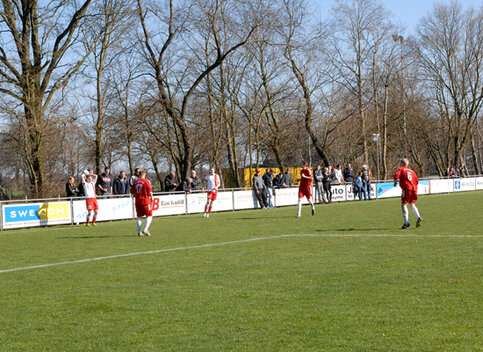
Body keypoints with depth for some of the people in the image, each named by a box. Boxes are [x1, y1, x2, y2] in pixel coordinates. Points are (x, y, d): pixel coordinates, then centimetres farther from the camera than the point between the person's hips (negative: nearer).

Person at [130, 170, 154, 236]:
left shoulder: (135, 182, 7)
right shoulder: (146, 181, -7)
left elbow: (132, 192, 10)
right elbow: (150, 192, -12)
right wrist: (151, 198, 5)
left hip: (137, 201, 5)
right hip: (146, 201, -5)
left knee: (139, 217, 10)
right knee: (149, 216, 3)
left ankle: (139, 231, 6)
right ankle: (145, 229, -12)